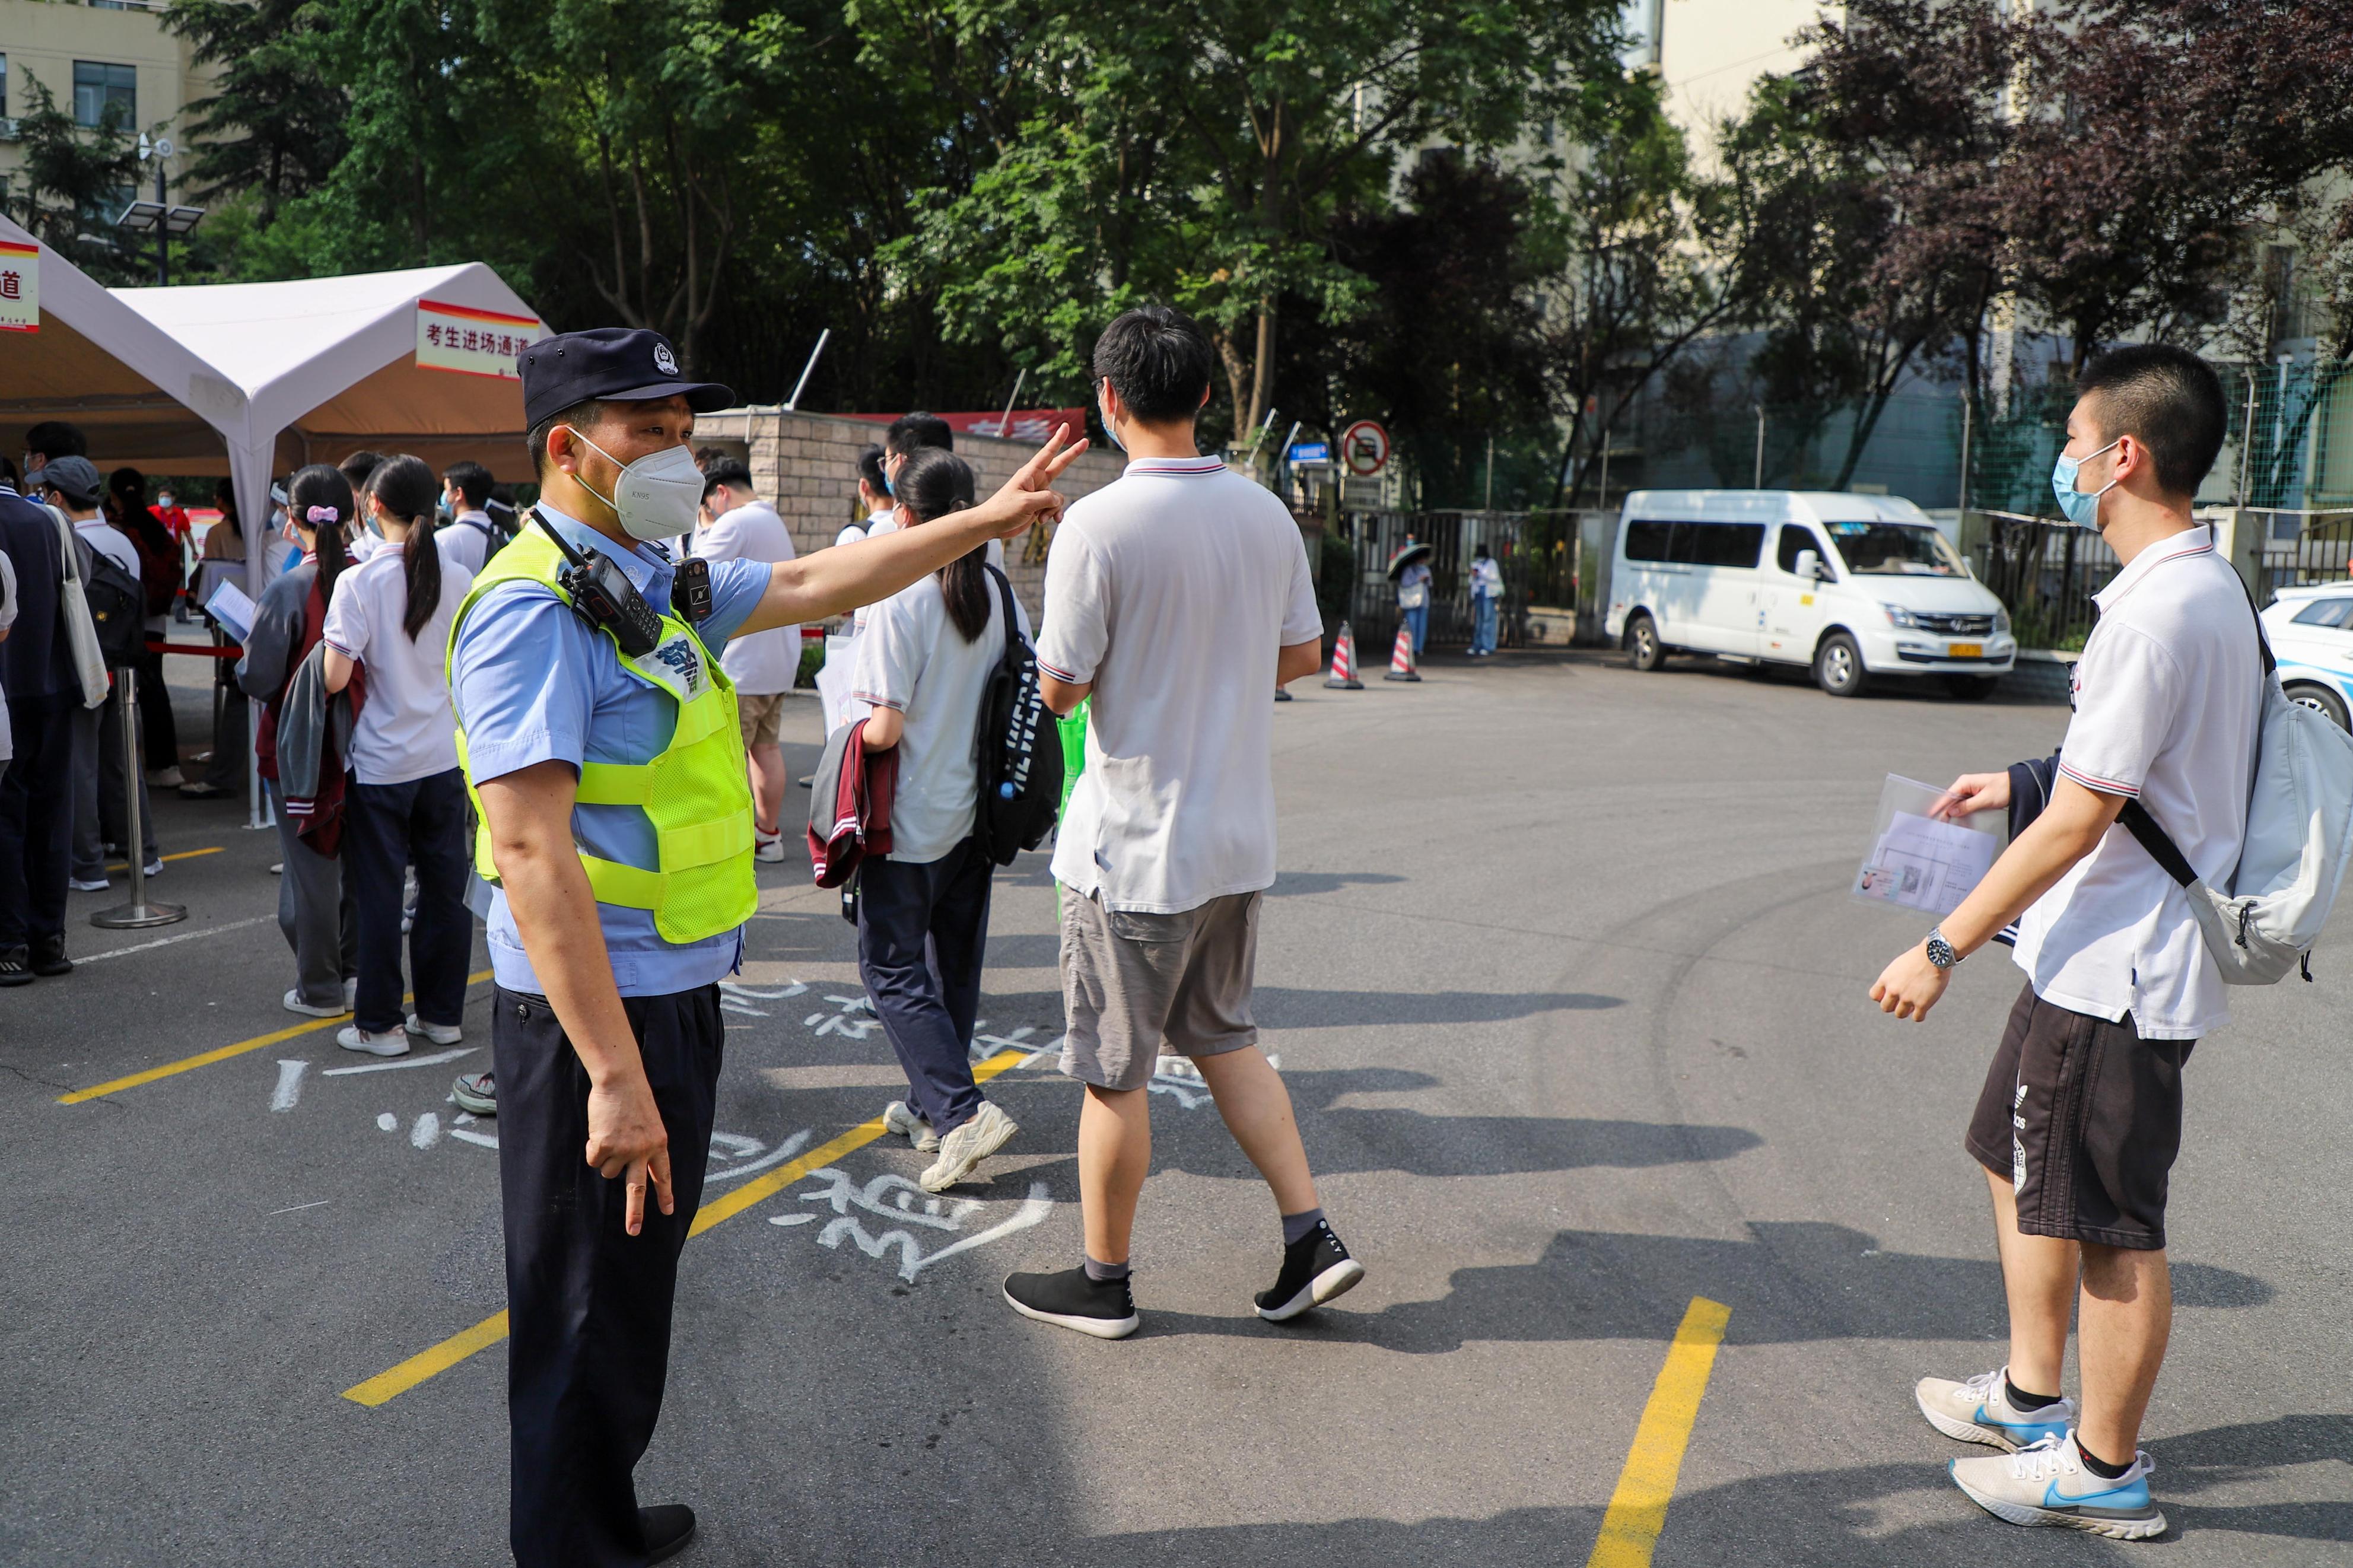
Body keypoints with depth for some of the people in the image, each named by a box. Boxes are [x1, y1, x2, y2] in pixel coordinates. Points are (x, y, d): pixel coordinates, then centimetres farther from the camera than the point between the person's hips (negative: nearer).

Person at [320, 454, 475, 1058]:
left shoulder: (358, 583, -13)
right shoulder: (458, 580, -2)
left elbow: (335, 678, -15)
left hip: (381, 761, -3)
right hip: (446, 755, 4)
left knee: (378, 894, 7)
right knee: (446, 886, 12)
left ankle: (380, 1024, 15)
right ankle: (442, 1013, 21)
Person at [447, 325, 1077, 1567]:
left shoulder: (655, 580, 8)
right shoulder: (533, 607, -20)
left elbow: (821, 584, 20)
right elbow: (531, 848, -27)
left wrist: (989, 518, 19)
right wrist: (614, 1073, -31)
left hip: (675, 990, 10)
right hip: (595, 1010, -10)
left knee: (638, 1288, 24)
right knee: (590, 1314, 7)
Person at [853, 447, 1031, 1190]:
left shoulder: (901, 601, -18)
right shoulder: (1001, 595, 0)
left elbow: (885, 729, -20)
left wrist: (851, 731, 1)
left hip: (910, 822, -6)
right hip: (975, 814, 6)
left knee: (891, 966, 4)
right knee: (953, 964, 16)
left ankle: (961, 1109, -7)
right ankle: (931, 1105, 28)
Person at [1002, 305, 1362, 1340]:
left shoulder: (1098, 525, -17)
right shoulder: (1266, 514, 2)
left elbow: (1060, 687, -14)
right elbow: (1302, 654, 11)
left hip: (1135, 841, -6)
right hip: (1239, 835, 7)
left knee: (1114, 1071, 8)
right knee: (1222, 1038, 23)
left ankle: (1102, 1282, 23)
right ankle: (1311, 1236, 20)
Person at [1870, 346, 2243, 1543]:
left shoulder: (2162, 610, -23)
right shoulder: (2205, 588, 10)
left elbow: (2078, 823, -23)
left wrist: (1940, 952, -19)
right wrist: (2024, 783, 30)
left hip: (2119, 973, -10)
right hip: (2092, 959, 11)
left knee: (2109, 1227, 4)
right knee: (2016, 1159, 22)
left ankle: (2105, 1469, 21)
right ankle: (2031, 1396, 37)